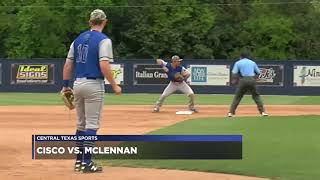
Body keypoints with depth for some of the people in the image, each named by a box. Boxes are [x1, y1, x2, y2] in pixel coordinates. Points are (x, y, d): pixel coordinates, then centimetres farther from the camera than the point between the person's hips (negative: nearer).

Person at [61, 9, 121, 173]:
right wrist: (114, 86, -10)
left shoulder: (78, 39, 12)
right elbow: (104, 65, -19)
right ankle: (86, 163, -5)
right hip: (94, 85, -7)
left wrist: (65, 85, 17)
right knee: (92, 124, -3)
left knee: (81, 123, 15)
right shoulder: (103, 40, -8)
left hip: (77, 84, 7)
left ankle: (79, 161, 17)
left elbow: (68, 64, 12)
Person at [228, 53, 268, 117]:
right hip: (252, 80, 2)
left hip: (243, 80, -2)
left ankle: (231, 112, -1)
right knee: (256, 96, 9)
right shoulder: (252, 62, 18)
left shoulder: (238, 63, 10)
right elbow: (258, 73, 16)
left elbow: (234, 73, -1)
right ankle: (262, 112, 0)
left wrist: (234, 80, 14)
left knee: (237, 97, 5)